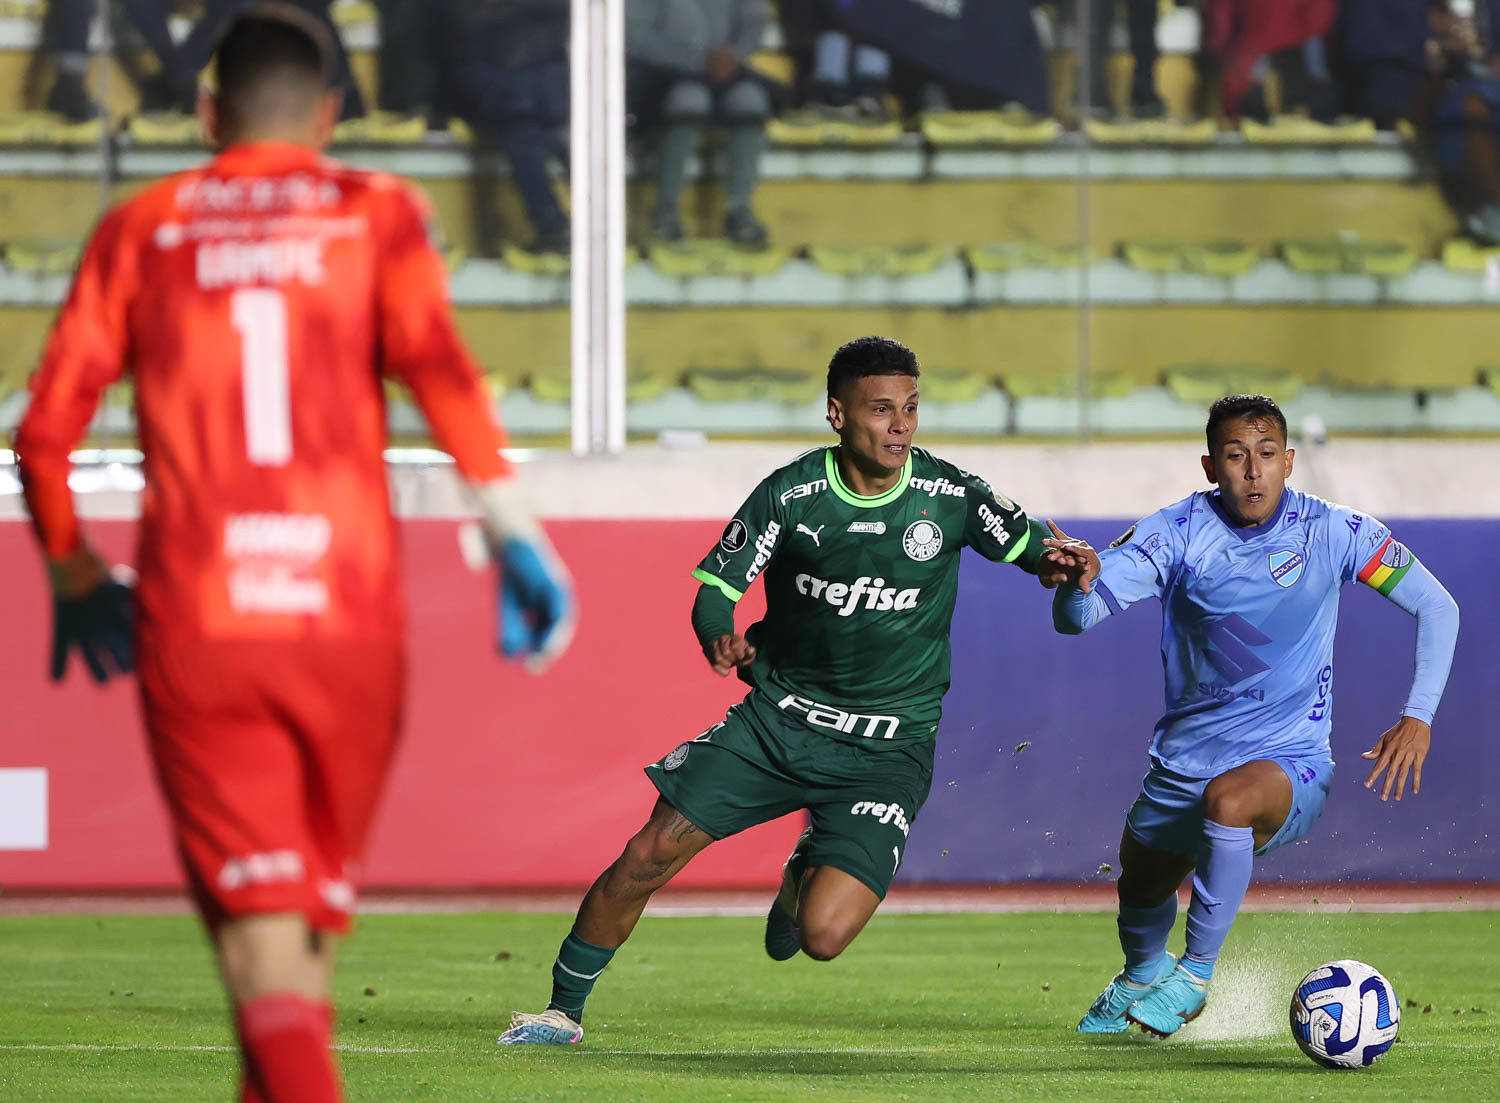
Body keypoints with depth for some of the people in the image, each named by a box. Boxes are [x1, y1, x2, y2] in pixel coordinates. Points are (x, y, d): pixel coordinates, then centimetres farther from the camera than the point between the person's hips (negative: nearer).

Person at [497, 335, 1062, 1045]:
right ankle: (563, 1012, 12)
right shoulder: (790, 493, -7)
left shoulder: (949, 495, -8)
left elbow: (1032, 547, 4)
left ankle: (810, 868, 21)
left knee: (823, 936, -18)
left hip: (888, 749, -1)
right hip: (777, 717, 1)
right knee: (648, 857, -8)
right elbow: (717, 585, -3)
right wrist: (718, 637, -25)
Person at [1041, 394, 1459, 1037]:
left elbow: (1437, 607, -4)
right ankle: (1143, 973, 60)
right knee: (1139, 891, 21)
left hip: (1290, 762, -3)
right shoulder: (1180, 532, -11)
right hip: (1184, 761, 3)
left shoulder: (1331, 532, -11)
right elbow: (1075, 618, -19)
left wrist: (1417, 717, -16)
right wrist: (1077, 583, -45)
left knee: (1230, 796, -37)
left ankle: (1196, 976, -20)